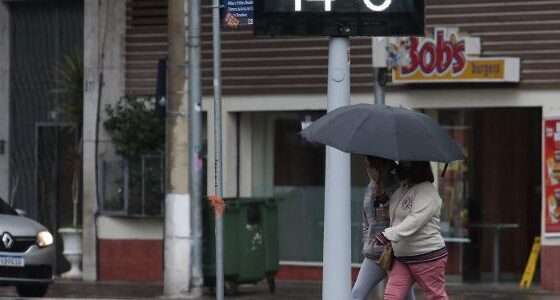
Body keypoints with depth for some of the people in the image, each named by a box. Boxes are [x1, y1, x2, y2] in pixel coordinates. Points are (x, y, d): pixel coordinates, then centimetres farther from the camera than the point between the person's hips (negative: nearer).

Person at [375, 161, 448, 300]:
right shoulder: (400, 188, 11)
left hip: (427, 256, -8)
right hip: (401, 257, 8)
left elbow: (415, 220, -27)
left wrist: (388, 235, -33)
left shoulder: (427, 192, -14)